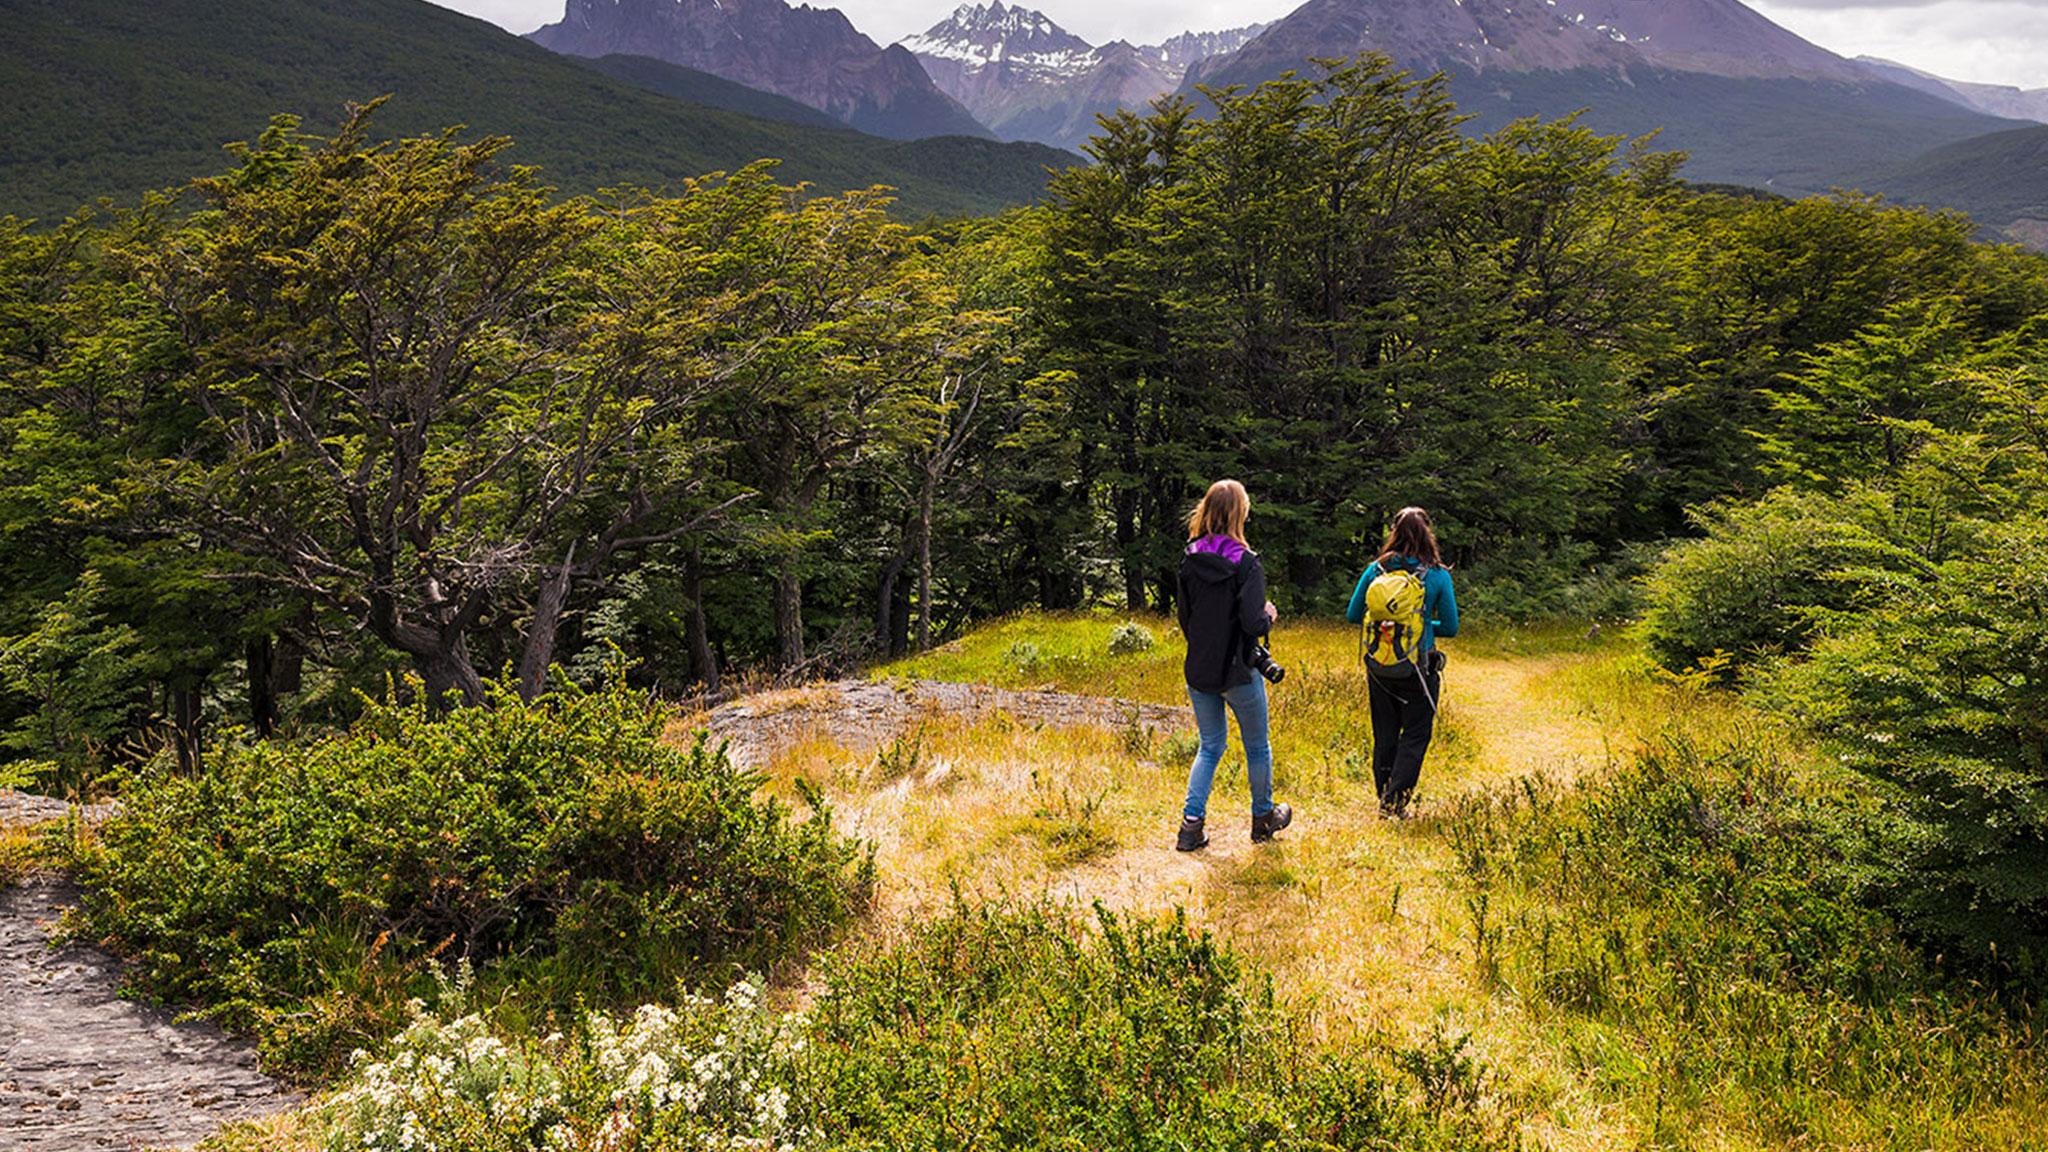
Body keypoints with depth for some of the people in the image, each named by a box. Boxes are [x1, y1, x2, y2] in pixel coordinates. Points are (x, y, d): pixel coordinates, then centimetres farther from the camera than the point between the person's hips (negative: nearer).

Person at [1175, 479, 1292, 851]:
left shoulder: (1189, 560, -2)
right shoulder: (1245, 562, -17)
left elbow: (1184, 619, 6)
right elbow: (1254, 624, -23)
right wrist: (1270, 615, -1)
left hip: (1198, 671, 5)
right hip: (1238, 672, -4)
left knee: (1210, 746, 17)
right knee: (1257, 746, 16)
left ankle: (1192, 823, 7)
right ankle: (1263, 818, 31)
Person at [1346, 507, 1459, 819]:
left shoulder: (1376, 570, -4)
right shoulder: (1438, 576, -9)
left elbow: (1353, 615, 2)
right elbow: (1450, 628, -4)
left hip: (1379, 665, 3)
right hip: (1418, 670, -3)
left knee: (1384, 736, 15)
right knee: (1415, 736, 8)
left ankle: (1384, 799, 23)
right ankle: (1395, 801, -1)